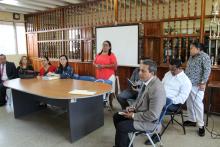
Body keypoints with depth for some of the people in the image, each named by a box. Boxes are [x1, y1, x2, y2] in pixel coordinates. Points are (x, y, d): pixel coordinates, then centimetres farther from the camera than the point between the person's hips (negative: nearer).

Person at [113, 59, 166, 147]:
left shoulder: (156, 88, -31)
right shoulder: (147, 81, -2)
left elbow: (153, 115, -29)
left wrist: (133, 116, -20)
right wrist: (133, 107, -2)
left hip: (149, 121, -9)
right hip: (139, 111, 9)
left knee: (121, 126, -17)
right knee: (116, 117, 11)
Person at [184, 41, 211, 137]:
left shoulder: (204, 57, -9)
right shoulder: (191, 57, 15)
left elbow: (207, 70, -15)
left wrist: (203, 82, -19)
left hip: (197, 85, -8)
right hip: (188, 84, 8)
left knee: (198, 104, -6)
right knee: (189, 103, 13)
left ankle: (201, 126, 4)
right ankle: (192, 120, 27)